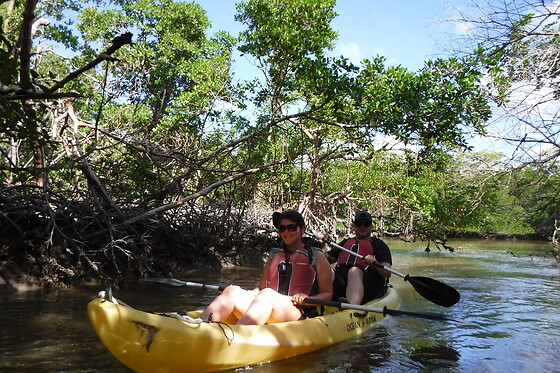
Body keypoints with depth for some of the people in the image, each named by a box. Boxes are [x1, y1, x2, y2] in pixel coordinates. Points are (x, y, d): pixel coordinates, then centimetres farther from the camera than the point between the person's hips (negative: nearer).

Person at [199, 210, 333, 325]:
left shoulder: (317, 256, 11)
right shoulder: (274, 254, 24)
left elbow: (327, 294, 8)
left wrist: (307, 298, -12)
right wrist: (244, 293, -1)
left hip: (299, 314, -4)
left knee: (267, 294, -35)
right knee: (232, 291, -21)